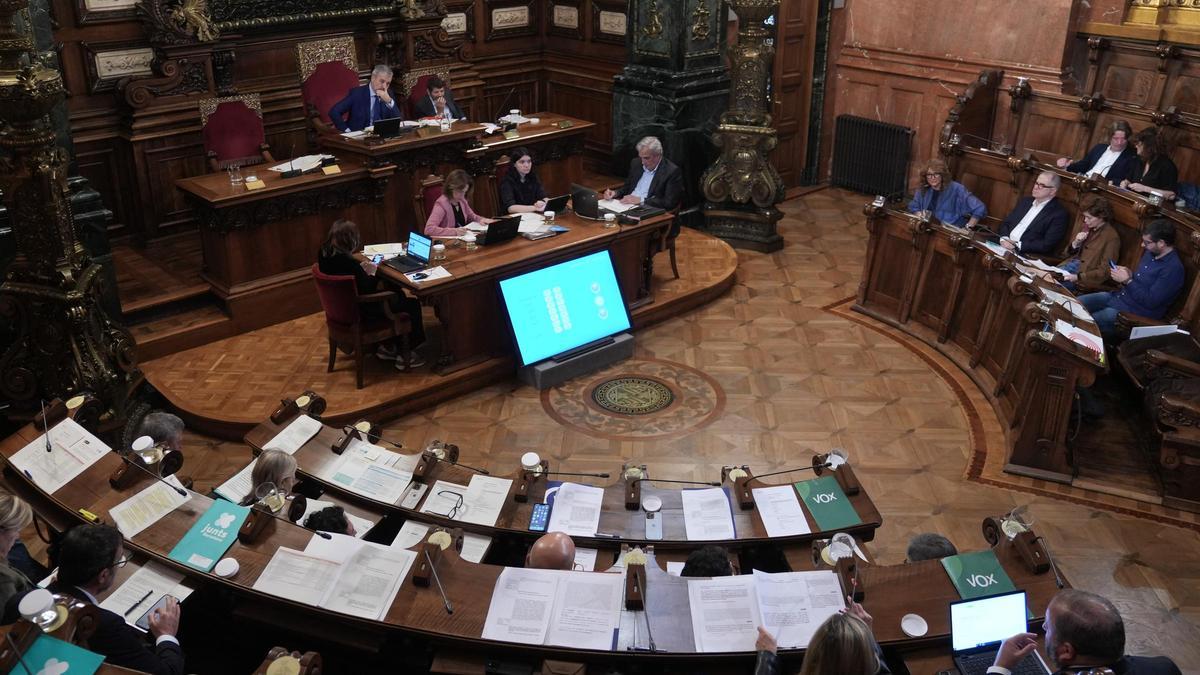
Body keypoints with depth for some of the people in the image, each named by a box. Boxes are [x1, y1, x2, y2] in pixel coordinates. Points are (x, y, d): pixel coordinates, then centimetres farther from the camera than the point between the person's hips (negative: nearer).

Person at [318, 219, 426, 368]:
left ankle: (388, 346, 29)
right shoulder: (348, 261, -31)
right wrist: (371, 273, -9)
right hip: (360, 313, -10)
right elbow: (367, 290, -23)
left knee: (398, 294, 24)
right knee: (412, 305, 2)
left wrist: (361, 269, 4)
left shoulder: (324, 254, -4)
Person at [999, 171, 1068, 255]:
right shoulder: (1025, 201, 17)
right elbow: (1006, 223, 16)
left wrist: (1018, 246, -17)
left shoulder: (1059, 214, -3)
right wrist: (1004, 239, -6)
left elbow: (1048, 244, -11)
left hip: (1026, 256, -6)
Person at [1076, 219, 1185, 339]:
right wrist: (1129, 274, -1)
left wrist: (1127, 280, -19)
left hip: (1136, 312, -9)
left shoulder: (1173, 268, -21)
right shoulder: (1151, 253, 7)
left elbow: (1151, 301, -23)